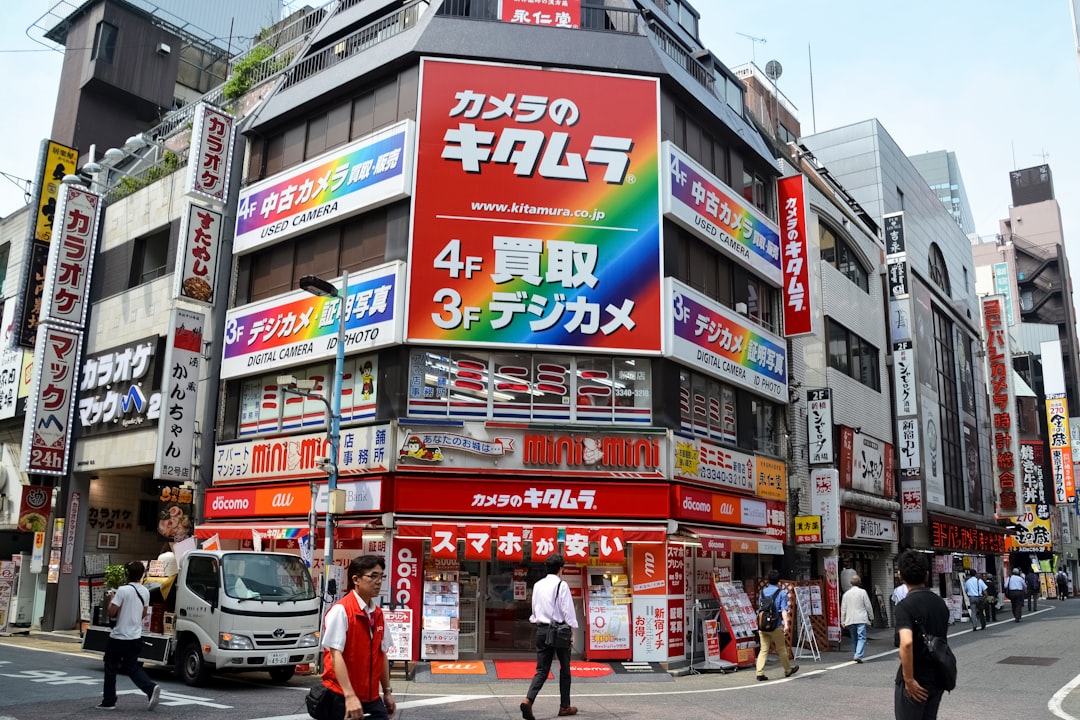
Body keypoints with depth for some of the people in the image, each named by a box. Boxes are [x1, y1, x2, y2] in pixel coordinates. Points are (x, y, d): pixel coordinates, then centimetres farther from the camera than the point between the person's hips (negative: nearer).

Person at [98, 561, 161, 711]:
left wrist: (112, 599, 3)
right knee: (132, 668, 14)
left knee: (110, 669, 11)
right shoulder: (145, 592, 5)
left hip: (119, 638, -6)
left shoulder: (122, 590, -16)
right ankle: (151, 688, -8)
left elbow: (111, 612, -14)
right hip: (136, 637, 6)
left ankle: (108, 701, 17)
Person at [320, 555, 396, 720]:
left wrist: (387, 691, 14)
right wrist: (349, 696, -25)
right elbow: (336, 655, -19)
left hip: (371, 698, 6)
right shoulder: (340, 610, -13)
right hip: (342, 698, -6)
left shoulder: (378, 614, 8)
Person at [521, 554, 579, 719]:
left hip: (541, 630, 5)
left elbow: (535, 609, 13)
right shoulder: (561, 585, -10)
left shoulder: (537, 585, 8)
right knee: (564, 670, 12)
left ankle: (528, 700, -16)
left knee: (542, 670, 5)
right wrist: (572, 631, -4)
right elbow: (568, 610, -11)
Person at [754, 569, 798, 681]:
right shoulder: (781, 593, -3)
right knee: (781, 649, 13)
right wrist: (786, 623, -19)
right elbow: (784, 609, -13)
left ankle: (760, 673, -5)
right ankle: (788, 670, 30)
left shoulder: (762, 592, 10)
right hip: (775, 626, -3)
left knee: (763, 649, 4)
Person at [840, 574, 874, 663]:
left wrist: (842, 621, 13)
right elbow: (868, 605, -1)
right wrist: (871, 616, 14)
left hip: (850, 620, 4)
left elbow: (843, 609, 8)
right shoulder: (862, 592, -3)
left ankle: (857, 655, 21)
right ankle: (858, 655, -21)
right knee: (861, 638, -7)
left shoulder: (846, 594, 7)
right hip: (861, 619, -4)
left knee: (854, 638, 14)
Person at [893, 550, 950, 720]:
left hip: (916, 682, -7)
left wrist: (909, 680, -23)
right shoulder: (940, 603, 6)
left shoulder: (905, 606, -18)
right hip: (937, 678, 7)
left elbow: (906, 643, -32)